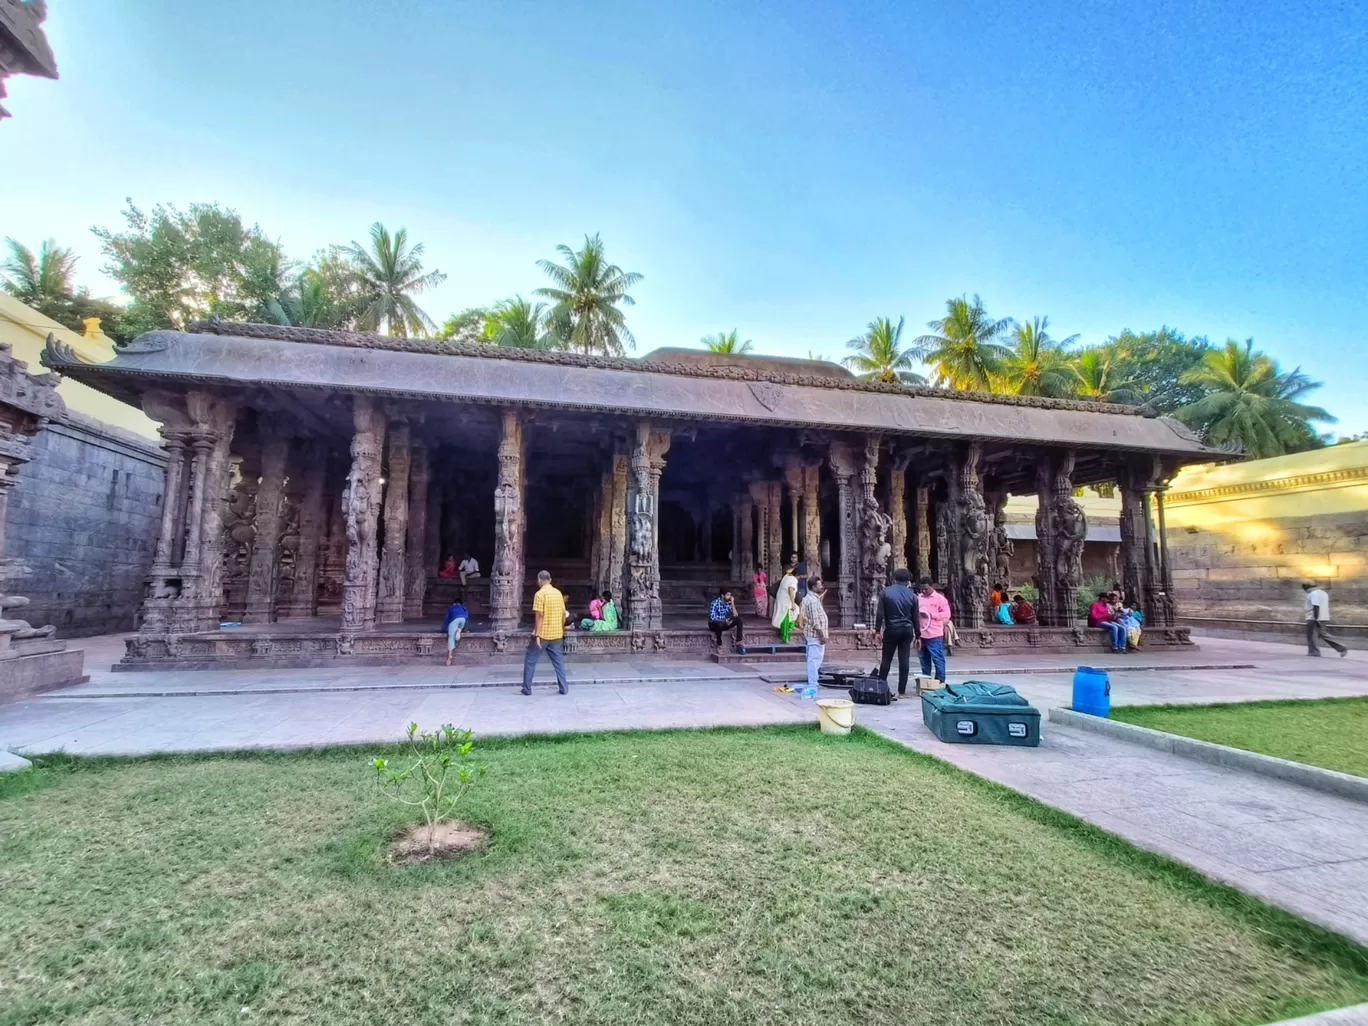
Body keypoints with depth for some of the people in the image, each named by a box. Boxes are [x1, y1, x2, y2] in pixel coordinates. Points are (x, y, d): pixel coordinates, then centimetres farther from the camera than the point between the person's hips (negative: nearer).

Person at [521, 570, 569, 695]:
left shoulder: (540, 594, -12)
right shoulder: (558, 593, 7)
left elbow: (539, 616, -17)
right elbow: (563, 614, 10)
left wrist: (537, 635, -16)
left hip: (542, 634, -5)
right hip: (556, 634, 5)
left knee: (530, 661, 8)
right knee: (559, 661, 11)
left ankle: (527, 688, 11)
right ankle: (564, 688, 10)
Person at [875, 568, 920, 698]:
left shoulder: (886, 592, -1)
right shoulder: (911, 595, 2)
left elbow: (880, 613, -6)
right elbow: (915, 617, 4)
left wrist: (877, 630, -1)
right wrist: (917, 635, 11)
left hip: (891, 630, -1)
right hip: (907, 630, 1)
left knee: (886, 659, 7)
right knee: (904, 660, 3)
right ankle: (901, 691, 4)